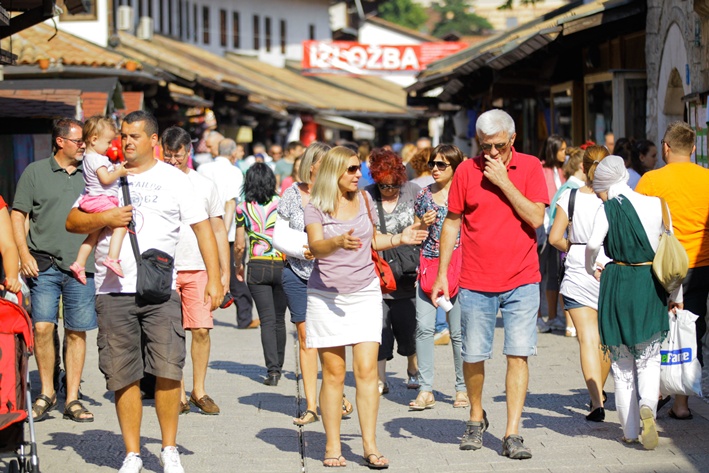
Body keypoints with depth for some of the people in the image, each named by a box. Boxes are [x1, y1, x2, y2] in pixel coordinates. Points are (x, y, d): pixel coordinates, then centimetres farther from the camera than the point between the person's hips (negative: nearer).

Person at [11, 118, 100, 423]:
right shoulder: (35, 172, 6)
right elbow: (18, 214, 5)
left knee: (77, 332, 2)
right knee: (42, 327, -10)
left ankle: (72, 399, 9)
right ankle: (46, 393, 6)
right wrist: (24, 254, -7)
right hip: (44, 265, -2)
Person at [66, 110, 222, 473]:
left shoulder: (174, 179, 6)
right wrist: (105, 218, -9)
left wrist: (214, 279, -3)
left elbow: (202, 227, 5)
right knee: (123, 376, 2)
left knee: (168, 371, -8)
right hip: (112, 291, 2)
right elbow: (72, 222, 11)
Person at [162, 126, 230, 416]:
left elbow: (218, 231, 15)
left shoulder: (204, 185, 11)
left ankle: (199, 391, 8)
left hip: (198, 269, 1)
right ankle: (178, 395, 3)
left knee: (201, 329, -4)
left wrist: (224, 271, 10)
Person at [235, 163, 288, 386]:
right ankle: (278, 366, 25)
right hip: (282, 266, 1)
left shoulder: (243, 208, -1)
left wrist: (238, 266, 19)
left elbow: (239, 245, 2)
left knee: (267, 320, -1)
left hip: (256, 267, -1)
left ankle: (272, 369, -13)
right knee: (279, 319, 14)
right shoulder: (281, 204, -2)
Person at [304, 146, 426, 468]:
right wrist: (338, 242, -39)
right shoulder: (316, 207, -5)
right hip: (327, 295, -3)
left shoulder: (364, 200, 9)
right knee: (333, 372, 0)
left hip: (365, 293, 3)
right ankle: (332, 446, 8)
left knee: (367, 370, -6)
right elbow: (316, 246, -21)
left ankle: (370, 445, -3)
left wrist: (400, 239, 9)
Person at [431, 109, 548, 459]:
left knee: (518, 354, -5)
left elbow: (536, 218, -10)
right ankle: (476, 418, 30)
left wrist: (504, 181, -14)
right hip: (476, 282, 1)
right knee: (474, 356, 5)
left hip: (521, 280, -1)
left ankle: (512, 434, -3)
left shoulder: (530, 167, 0)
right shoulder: (466, 171, 2)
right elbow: (452, 223, 8)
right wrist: (441, 274, 5)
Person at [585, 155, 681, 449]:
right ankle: (647, 405, -18)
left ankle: (630, 430, 14)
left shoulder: (608, 210, -8)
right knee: (649, 358, 11)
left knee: (622, 363, 11)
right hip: (651, 286, 1)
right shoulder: (656, 205, 1)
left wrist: (591, 269, -1)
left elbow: (593, 244, -23)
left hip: (617, 284, -1)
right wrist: (676, 294, 12)